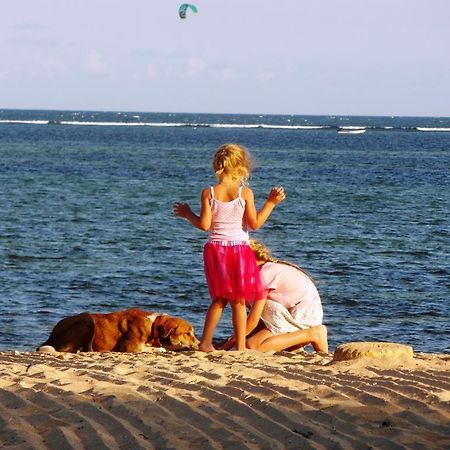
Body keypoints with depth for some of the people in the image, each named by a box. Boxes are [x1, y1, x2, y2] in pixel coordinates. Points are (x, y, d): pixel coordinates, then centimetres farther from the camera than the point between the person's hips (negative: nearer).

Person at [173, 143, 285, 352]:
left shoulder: (208, 193, -4)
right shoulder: (245, 192, -9)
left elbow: (204, 224, -7)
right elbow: (255, 223, -9)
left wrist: (188, 214, 11)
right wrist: (271, 202, -2)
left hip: (215, 250, 2)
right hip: (240, 249, -2)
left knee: (219, 299, 15)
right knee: (239, 301, 5)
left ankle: (205, 342, 11)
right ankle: (240, 346, 5)